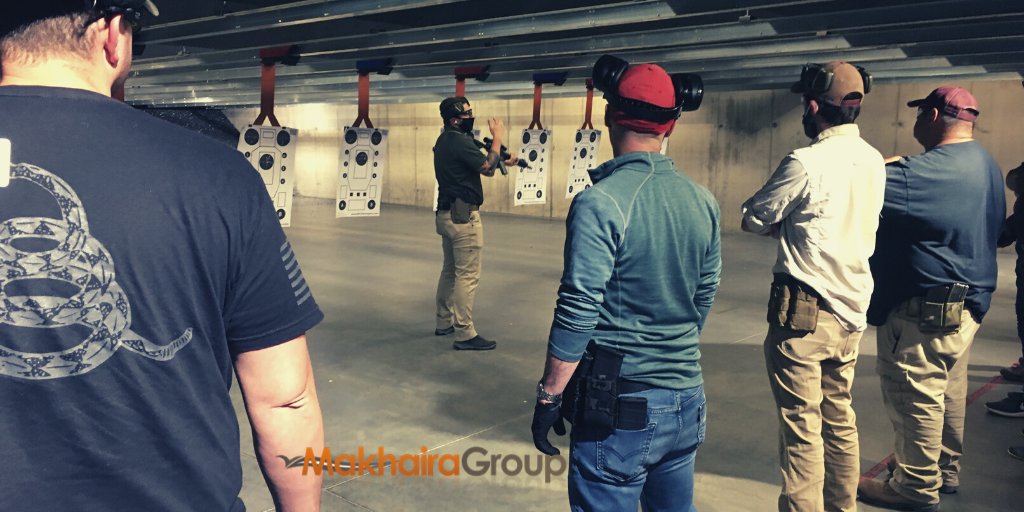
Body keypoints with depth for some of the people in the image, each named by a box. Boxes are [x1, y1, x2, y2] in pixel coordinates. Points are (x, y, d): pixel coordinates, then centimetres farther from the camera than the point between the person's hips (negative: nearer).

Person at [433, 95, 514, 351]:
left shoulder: (445, 140, 13)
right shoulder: (459, 141, -17)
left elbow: (476, 165, 19)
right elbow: (488, 168, -17)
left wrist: (502, 161, 10)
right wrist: (497, 138, -8)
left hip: (447, 214, 10)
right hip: (463, 216, -10)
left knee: (450, 270, 18)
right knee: (468, 275, -7)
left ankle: (444, 322, 27)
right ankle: (464, 334, -4)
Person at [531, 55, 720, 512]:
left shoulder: (600, 203, -17)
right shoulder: (703, 201, 2)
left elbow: (578, 314, -18)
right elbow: (703, 299, 11)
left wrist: (548, 396, -8)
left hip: (622, 406, -6)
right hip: (687, 401, 7)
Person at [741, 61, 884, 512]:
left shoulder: (807, 163, -17)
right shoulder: (873, 161, 7)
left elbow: (753, 220, -8)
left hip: (804, 310, -8)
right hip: (852, 310, 8)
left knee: (801, 430, 0)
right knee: (840, 421, 19)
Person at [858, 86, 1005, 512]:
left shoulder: (931, 171, -23)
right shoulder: (985, 165, 10)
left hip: (926, 309, -10)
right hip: (967, 302, 10)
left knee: (916, 397, 2)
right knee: (948, 392, 21)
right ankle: (945, 469, 36)